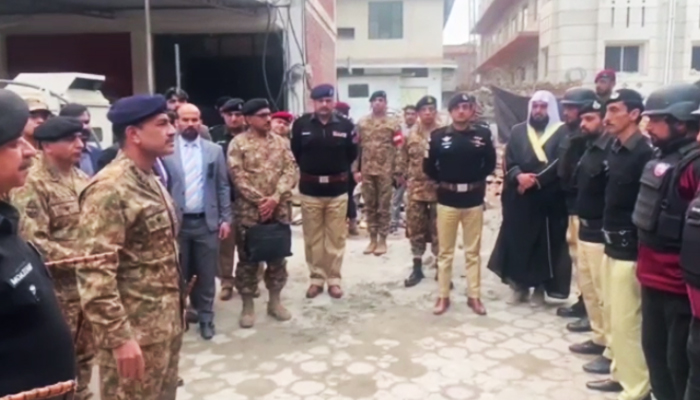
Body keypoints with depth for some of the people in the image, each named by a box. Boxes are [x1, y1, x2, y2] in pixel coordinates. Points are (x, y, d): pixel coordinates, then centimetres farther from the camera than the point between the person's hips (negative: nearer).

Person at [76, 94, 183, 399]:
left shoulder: (151, 180, 11)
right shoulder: (109, 188, -18)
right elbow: (95, 272, -23)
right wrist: (119, 337, -23)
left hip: (165, 322, 9)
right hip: (135, 330, -9)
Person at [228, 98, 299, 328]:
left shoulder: (281, 142, 9)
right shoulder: (238, 143, -3)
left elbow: (291, 171, 0)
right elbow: (238, 177, -11)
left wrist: (275, 198, -13)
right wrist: (260, 200, -15)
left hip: (279, 209, 4)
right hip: (249, 210, -4)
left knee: (278, 256, 11)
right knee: (248, 258, 4)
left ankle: (275, 301, 25)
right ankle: (248, 305, 17)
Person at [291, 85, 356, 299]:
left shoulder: (345, 125, -1)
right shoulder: (301, 124, -3)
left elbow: (352, 154, 6)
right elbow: (294, 152, 4)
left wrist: (339, 170, 3)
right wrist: (307, 169, 5)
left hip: (337, 189, 0)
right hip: (310, 189, 0)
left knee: (336, 237, 7)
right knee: (312, 238, 8)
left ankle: (334, 279, 19)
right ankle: (316, 278, 21)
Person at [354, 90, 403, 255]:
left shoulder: (394, 123, 0)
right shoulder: (362, 123, 8)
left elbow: (399, 148, -4)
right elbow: (356, 147, 8)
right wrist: (356, 169, 3)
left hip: (385, 171, -3)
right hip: (366, 170, 3)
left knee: (384, 207, 4)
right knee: (369, 206, 9)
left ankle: (382, 240, 14)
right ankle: (372, 239, 19)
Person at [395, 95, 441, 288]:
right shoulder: (411, 135, 6)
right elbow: (403, 157, 10)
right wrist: (400, 175, 6)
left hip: (439, 188, -2)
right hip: (416, 189, 2)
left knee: (439, 230, 5)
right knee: (415, 229, 7)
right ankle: (417, 268, 19)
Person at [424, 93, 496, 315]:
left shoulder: (483, 134, 0)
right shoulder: (438, 136, 0)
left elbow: (490, 163, 7)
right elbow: (429, 166, 5)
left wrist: (476, 180, 1)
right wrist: (443, 182, 3)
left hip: (474, 200, 0)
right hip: (447, 200, 0)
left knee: (473, 251, 10)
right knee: (445, 251, 7)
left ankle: (474, 296, 21)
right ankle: (443, 296, 18)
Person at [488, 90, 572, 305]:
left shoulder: (561, 133, 1)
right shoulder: (518, 131, 11)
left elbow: (559, 165, -9)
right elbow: (509, 161, 3)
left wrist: (535, 180, -17)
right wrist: (519, 176, -16)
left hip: (548, 200, -3)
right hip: (518, 199, 3)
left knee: (545, 244, 3)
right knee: (517, 241, 6)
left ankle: (540, 288, 17)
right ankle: (520, 286, 20)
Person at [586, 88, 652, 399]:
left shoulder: (644, 153, -17)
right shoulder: (614, 150, 9)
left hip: (630, 249, -8)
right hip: (612, 244, 8)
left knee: (626, 322, 0)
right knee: (614, 316, 18)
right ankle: (620, 374, 33)